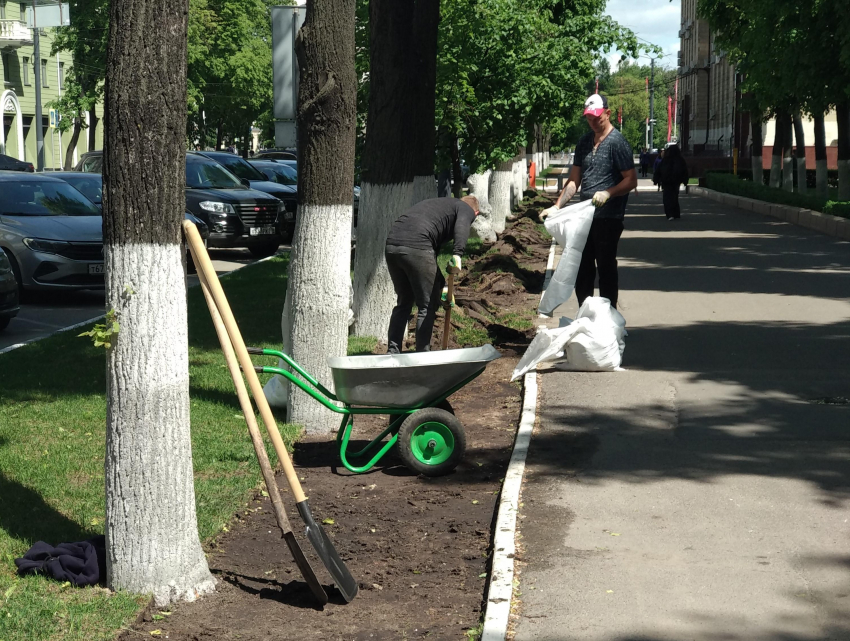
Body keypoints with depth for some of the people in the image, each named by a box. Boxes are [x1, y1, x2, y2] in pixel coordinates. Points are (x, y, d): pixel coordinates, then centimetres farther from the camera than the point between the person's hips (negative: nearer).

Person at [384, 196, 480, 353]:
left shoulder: (436, 203, 37)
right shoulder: (467, 209, 16)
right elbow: (461, 227, -9)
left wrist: (440, 284, 40)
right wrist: (457, 254, -22)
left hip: (391, 245, 7)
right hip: (416, 248, -7)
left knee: (403, 302, 21)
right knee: (427, 306, 6)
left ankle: (392, 352, 21)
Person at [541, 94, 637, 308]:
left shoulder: (617, 142, -8)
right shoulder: (585, 142, 13)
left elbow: (631, 180, -11)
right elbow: (574, 180, 15)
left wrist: (608, 193, -26)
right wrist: (557, 206, 5)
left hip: (608, 217, -7)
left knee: (606, 267, -2)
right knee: (583, 268, 11)